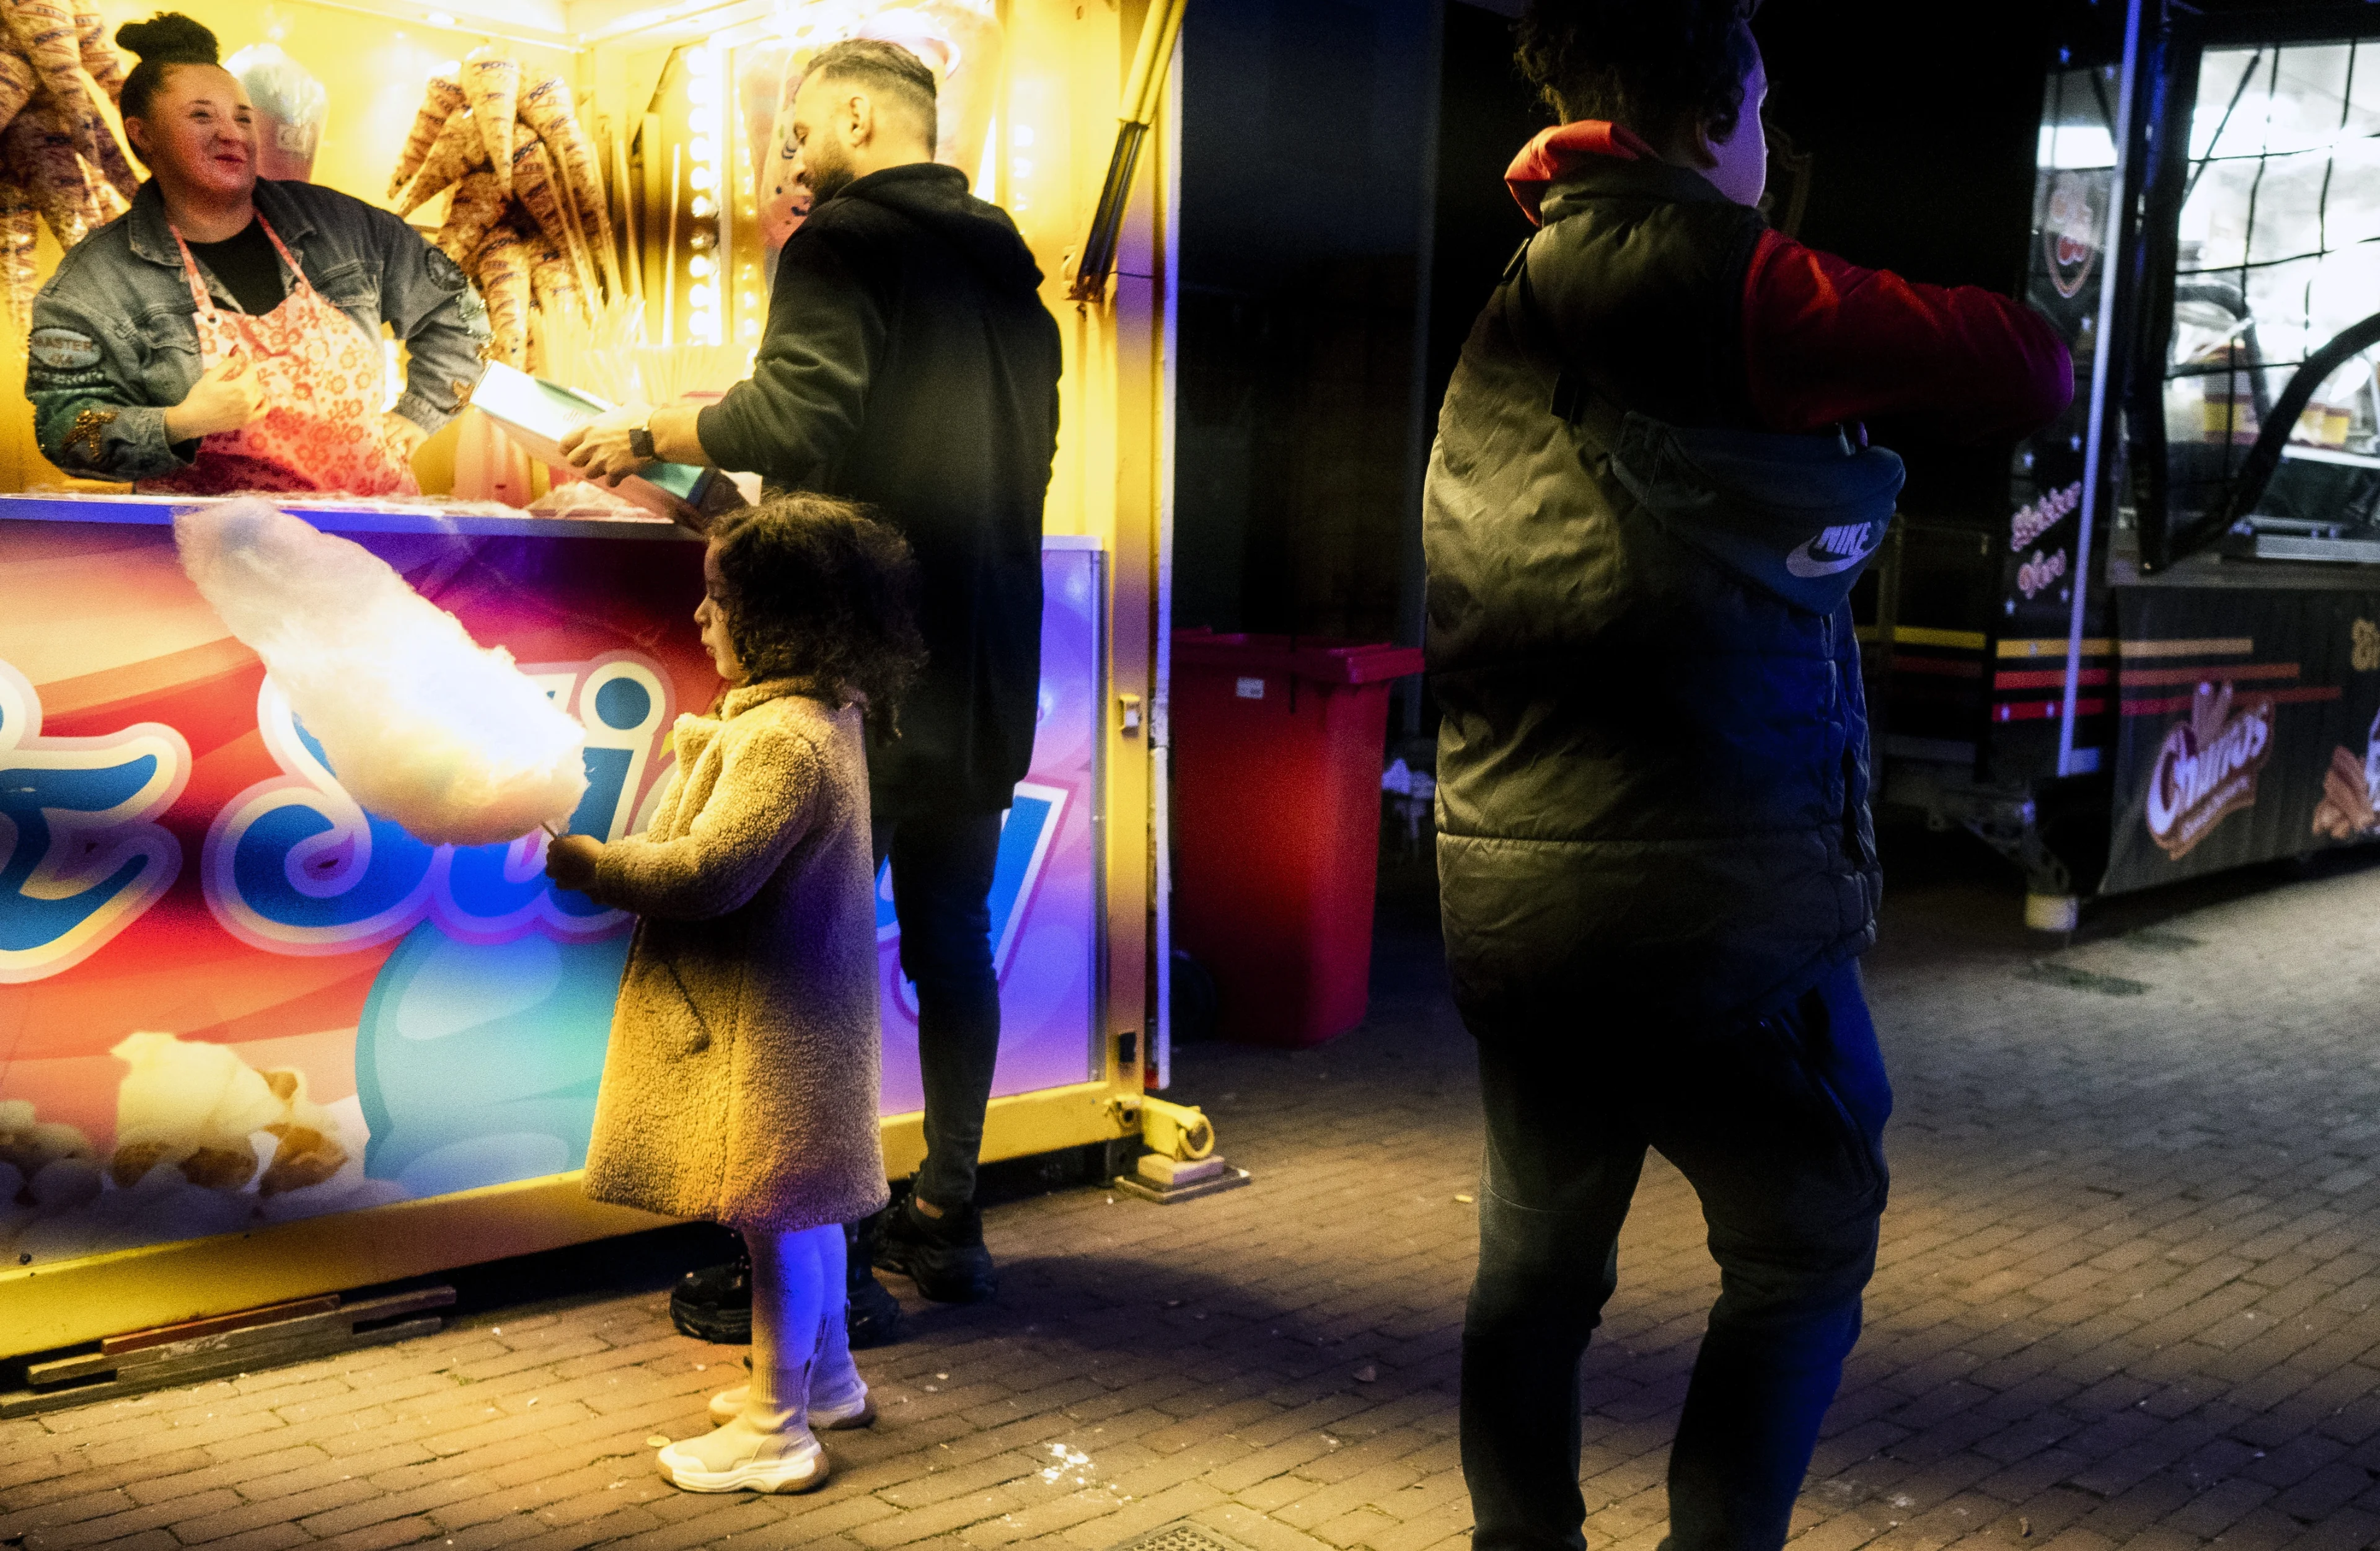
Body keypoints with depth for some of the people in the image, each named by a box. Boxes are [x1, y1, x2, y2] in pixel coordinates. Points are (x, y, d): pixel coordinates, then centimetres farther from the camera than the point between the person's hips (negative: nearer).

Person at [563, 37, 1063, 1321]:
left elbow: (791, 420, -21)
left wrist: (651, 434, -5)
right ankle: (945, 1220, 21)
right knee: (951, 936, 13)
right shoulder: (1011, 271, 17)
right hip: (987, 668, 8)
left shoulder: (845, 244, -7)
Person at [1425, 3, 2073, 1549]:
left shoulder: (1510, 313, 11)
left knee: (1539, 1255, 18)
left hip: (1506, 894, 7)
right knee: (1802, 1258, 12)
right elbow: (2031, 371, -9)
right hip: (1718, 900, -6)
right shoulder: (1721, 282, -12)